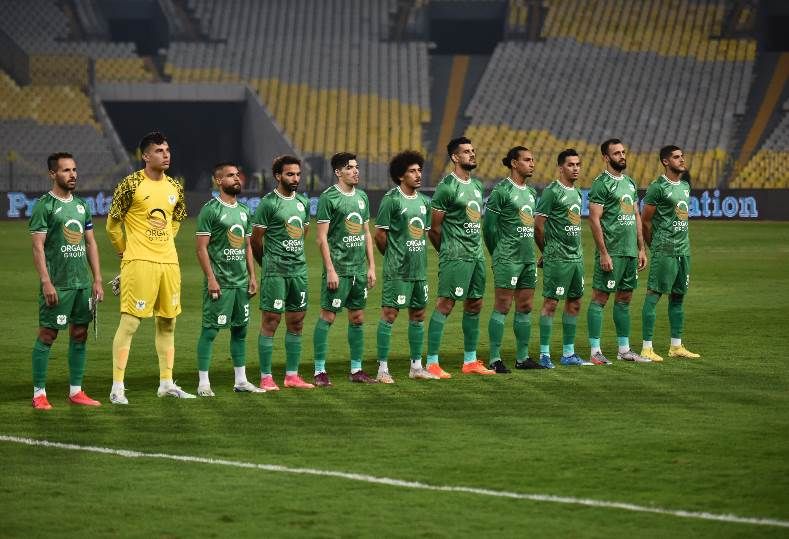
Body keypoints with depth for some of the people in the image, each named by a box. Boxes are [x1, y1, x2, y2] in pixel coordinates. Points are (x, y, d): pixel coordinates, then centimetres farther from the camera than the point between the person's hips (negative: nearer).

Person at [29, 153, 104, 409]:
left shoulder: (81, 205, 14)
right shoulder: (44, 206, -7)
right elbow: (38, 246, -12)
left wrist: (97, 279, 11)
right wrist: (46, 282, -18)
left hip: (82, 282, 7)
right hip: (57, 284, -7)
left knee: (80, 335, 8)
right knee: (47, 335, -4)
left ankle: (76, 391, 14)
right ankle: (39, 393, 0)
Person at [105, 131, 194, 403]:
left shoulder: (174, 187, 10)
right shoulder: (131, 184, -8)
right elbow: (113, 223, -3)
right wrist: (125, 251, 5)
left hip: (169, 262, 7)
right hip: (139, 262, -7)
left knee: (167, 322, 10)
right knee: (130, 321, -8)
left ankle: (166, 383, 19)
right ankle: (117, 388, -7)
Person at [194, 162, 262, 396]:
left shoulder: (244, 211, 14)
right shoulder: (210, 210, -8)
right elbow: (202, 248, -11)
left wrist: (252, 276, 12)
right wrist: (211, 279, -17)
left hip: (241, 282, 7)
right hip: (219, 282, -7)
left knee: (240, 329, 10)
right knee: (210, 330, -4)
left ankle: (241, 380, 17)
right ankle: (203, 383, -1)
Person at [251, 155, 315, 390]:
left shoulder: (303, 202, 12)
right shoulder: (268, 203, -9)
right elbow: (255, 239, -4)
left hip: (299, 270, 7)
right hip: (275, 272, -7)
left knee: (296, 322, 8)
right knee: (271, 321, -5)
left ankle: (292, 375, 15)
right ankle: (266, 378, -2)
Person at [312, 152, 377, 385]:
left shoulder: (362, 197, 13)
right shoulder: (329, 197, -8)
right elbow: (322, 237, -11)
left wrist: (371, 267, 13)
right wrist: (330, 270, -15)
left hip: (358, 268, 7)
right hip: (338, 268, -7)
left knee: (357, 318, 10)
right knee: (327, 316, -5)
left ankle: (356, 370, 17)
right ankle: (319, 370, -1)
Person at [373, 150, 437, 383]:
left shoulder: (423, 201, 11)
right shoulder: (391, 200, -11)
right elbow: (380, 234, -9)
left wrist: (417, 256, 13)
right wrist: (393, 257, 1)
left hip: (419, 268, 7)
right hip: (397, 270, -7)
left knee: (418, 315, 11)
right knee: (389, 314, -6)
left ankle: (416, 366, 21)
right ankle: (382, 369, -3)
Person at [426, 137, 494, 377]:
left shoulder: (477, 185, 14)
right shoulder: (447, 187, -12)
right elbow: (434, 228, -9)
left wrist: (477, 247, 14)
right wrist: (448, 251, 2)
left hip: (476, 255, 9)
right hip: (455, 257, -9)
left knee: (474, 305, 11)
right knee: (445, 305, -8)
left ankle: (470, 361, 20)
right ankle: (432, 363, -7)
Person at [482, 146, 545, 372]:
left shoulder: (531, 192, 15)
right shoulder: (501, 191, -10)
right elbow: (488, 225, -9)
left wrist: (529, 250, 16)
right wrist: (498, 254, -2)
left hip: (528, 258, 8)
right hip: (508, 259, -8)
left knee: (525, 307, 9)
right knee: (502, 306, -6)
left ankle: (522, 357, 16)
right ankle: (495, 359, -4)